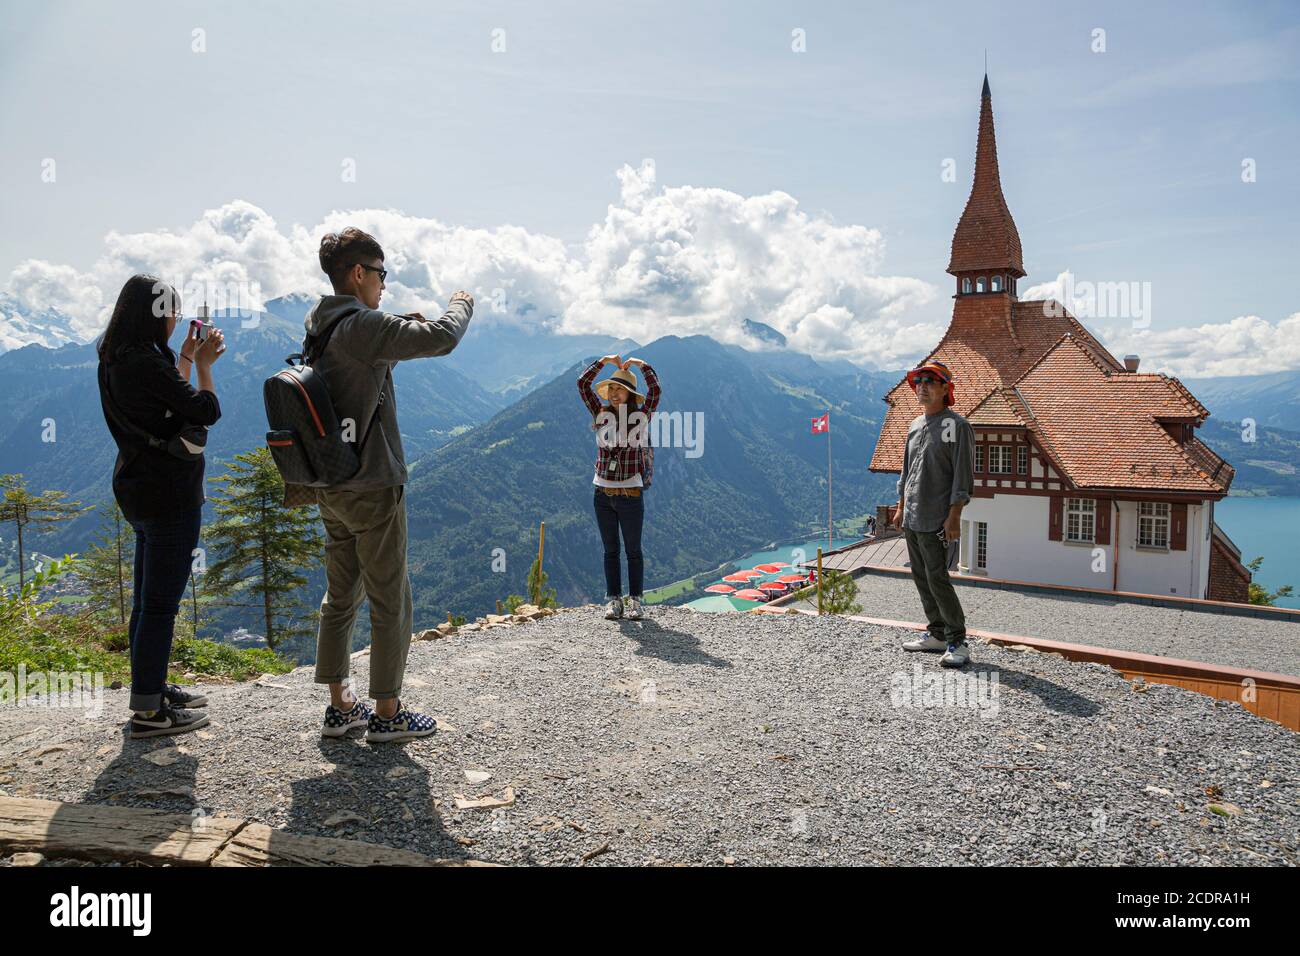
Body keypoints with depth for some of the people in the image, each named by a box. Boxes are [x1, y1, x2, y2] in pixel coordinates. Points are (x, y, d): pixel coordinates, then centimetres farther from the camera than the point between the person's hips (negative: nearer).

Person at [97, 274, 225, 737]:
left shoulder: (116, 360, 10)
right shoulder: (146, 361, -20)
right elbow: (207, 411, -16)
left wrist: (187, 358, 21)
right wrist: (203, 364, -2)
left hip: (139, 489, 10)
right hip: (168, 492, -10)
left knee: (149, 598, 18)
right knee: (161, 601, -3)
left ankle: (151, 688, 31)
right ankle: (148, 711, 5)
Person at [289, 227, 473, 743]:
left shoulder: (318, 326, 9)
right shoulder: (363, 326, -17)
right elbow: (442, 338, -21)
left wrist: (406, 326, 15)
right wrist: (460, 304, -2)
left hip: (331, 489, 9)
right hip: (373, 488, -9)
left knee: (339, 597, 15)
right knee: (391, 603, 3)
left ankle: (340, 706, 24)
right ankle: (387, 713, 12)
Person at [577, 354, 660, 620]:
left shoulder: (642, 415, 0)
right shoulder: (601, 413, 6)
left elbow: (655, 390, -15)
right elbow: (583, 384, 2)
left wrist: (641, 364, -7)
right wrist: (603, 361, 3)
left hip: (631, 494, -3)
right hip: (603, 494, 3)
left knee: (633, 550, 6)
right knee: (610, 550, 10)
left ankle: (636, 601, 14)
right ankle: (613, 600, 17)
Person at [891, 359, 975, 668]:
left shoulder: (957, 426, -9)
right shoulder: (915, 425, 14)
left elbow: (963, 476, -13)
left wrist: (954, 516, -18)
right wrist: (900, 507, 18)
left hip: (935, 521, -8)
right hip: (911, 518, 8)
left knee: (937, 578, -8)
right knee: (920, 576, 12)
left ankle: (958, 642, 3)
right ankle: (937, 634, 23)